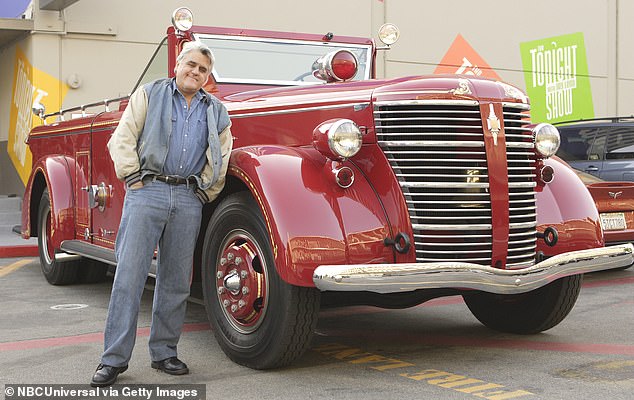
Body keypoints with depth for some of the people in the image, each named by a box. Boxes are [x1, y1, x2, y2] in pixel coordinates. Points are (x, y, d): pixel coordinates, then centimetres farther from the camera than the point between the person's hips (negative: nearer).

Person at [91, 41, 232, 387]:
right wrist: (134, 179, -6)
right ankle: (114, 358, -3)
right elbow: (122, 140, 2)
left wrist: (205, 194, 10)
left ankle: (163, 352, 16)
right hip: (148, 190, -3)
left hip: (188, 199, 3)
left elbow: (220, 159, 19)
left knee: (176, 280, 6)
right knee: (129, 274, -7)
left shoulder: (215, 111, 17)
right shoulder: (150, 94, 9)